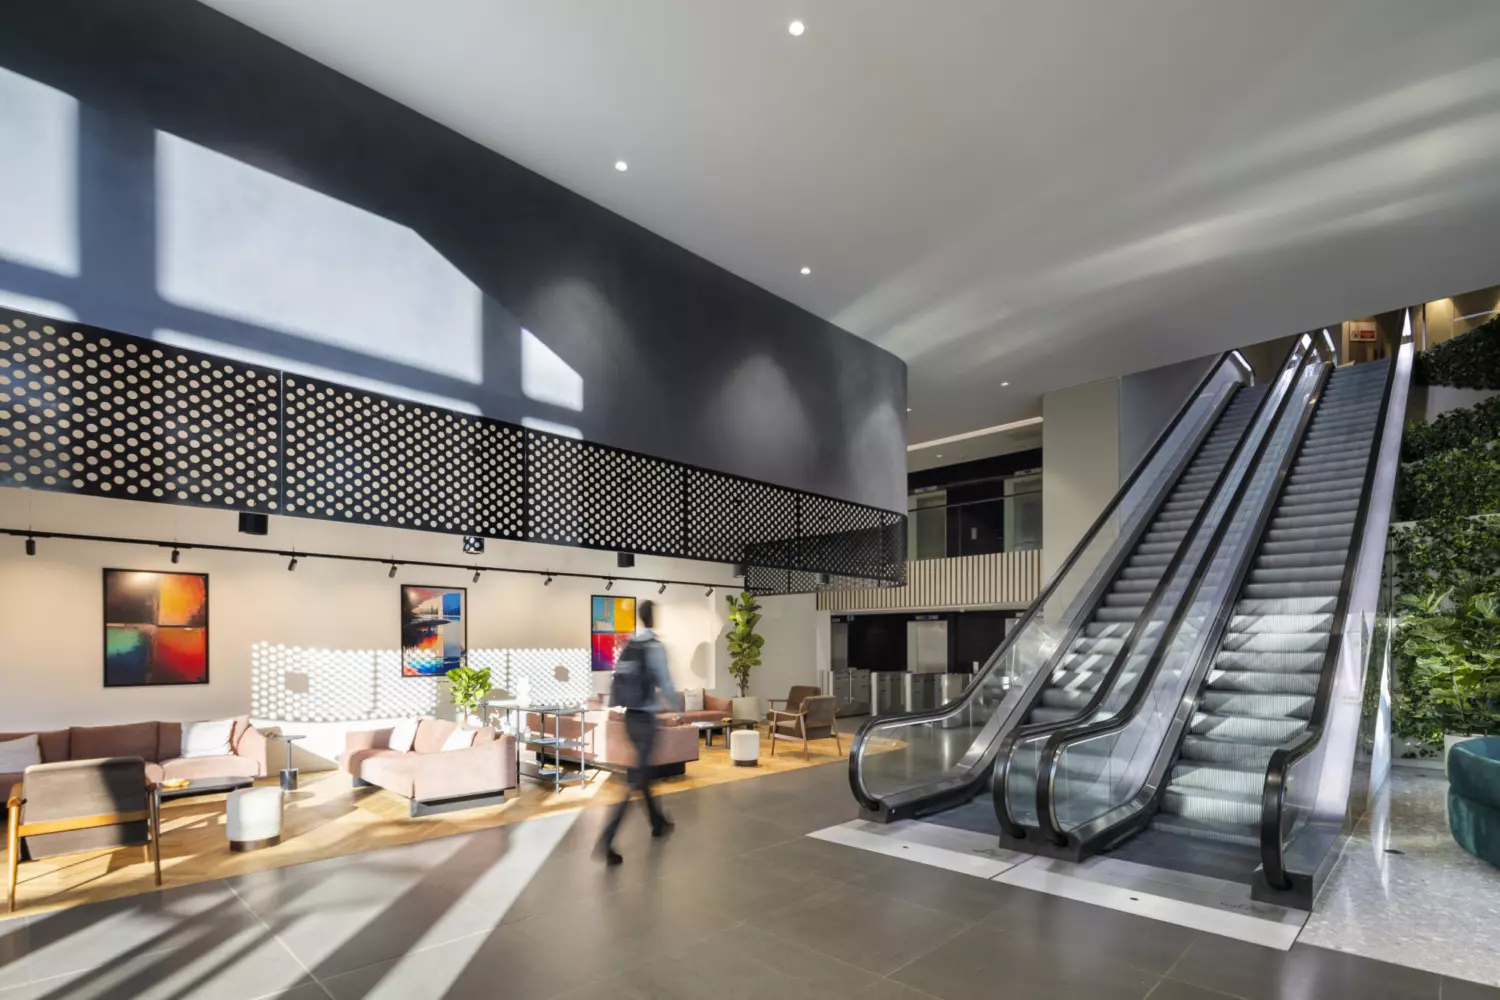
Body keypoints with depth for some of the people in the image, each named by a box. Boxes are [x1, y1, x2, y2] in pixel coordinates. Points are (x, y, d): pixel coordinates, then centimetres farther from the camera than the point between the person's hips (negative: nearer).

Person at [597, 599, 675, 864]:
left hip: (629, 717, 7)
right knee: (635, 780, -3)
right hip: (646, 718, -7)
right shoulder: (655, 647, -14)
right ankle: (606, 840, -9)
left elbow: (619, 683, 8)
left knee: (644, 771, 21)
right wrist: (674, 702, 5)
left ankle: (658, 822, 38)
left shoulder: (627, 647, 5)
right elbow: (665, 684, -14)